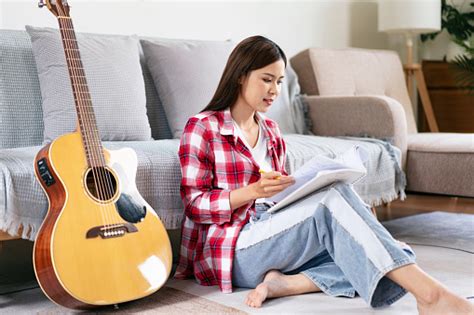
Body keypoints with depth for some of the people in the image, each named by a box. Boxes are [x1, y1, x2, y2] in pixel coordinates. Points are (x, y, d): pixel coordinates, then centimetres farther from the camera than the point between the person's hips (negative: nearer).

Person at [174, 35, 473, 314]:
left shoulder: (271, 131, 19)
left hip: (272, 237, 7)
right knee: (333, 195, -30)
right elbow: (195, 205, -7)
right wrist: (252, 191, -22)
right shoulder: (202, 128, -1)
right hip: (231, 251, -7)